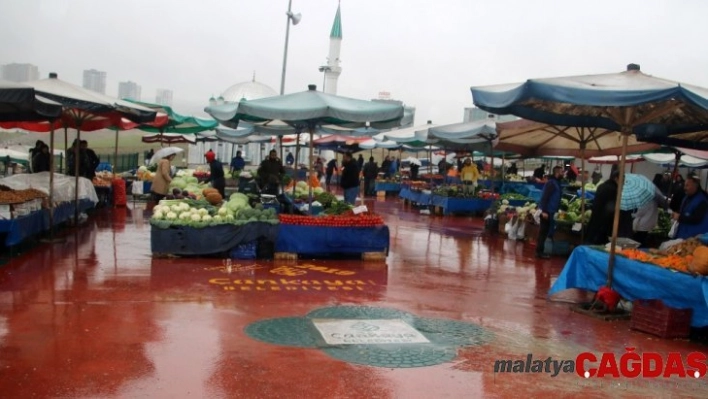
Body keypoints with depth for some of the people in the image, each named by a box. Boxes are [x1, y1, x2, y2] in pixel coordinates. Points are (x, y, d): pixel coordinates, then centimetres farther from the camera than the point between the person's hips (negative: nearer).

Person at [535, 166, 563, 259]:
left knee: (545, 231, 12)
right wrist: (544, 211, -24)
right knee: (543, 231, -5)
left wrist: (558, 209, 18)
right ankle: (539, 251, -1)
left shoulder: (556, 182, 14)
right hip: (547, 211, -9)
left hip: (550, 210, 9)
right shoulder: (551, 183, -15)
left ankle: (540, 251, 19)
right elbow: (545, 197, -21)